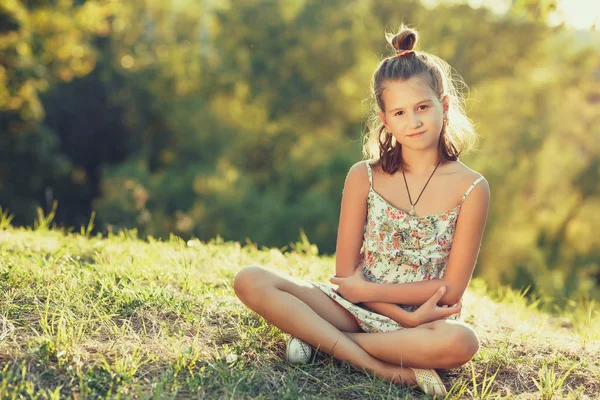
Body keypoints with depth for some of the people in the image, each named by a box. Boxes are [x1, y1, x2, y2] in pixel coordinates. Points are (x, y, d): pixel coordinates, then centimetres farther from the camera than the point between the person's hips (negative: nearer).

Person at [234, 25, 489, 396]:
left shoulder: (471, 188, -5)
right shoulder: (364, 177, 0)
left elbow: (451, 290, -7)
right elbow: (347, 273, -3)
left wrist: (367, 290, -11)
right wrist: (406, 317, -16)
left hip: (424, 319, -2)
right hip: (356, 308, 2)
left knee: (461, 343, -38)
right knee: (251, 281, -19)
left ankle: (318, 337, -20)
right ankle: (387, 368, -25)